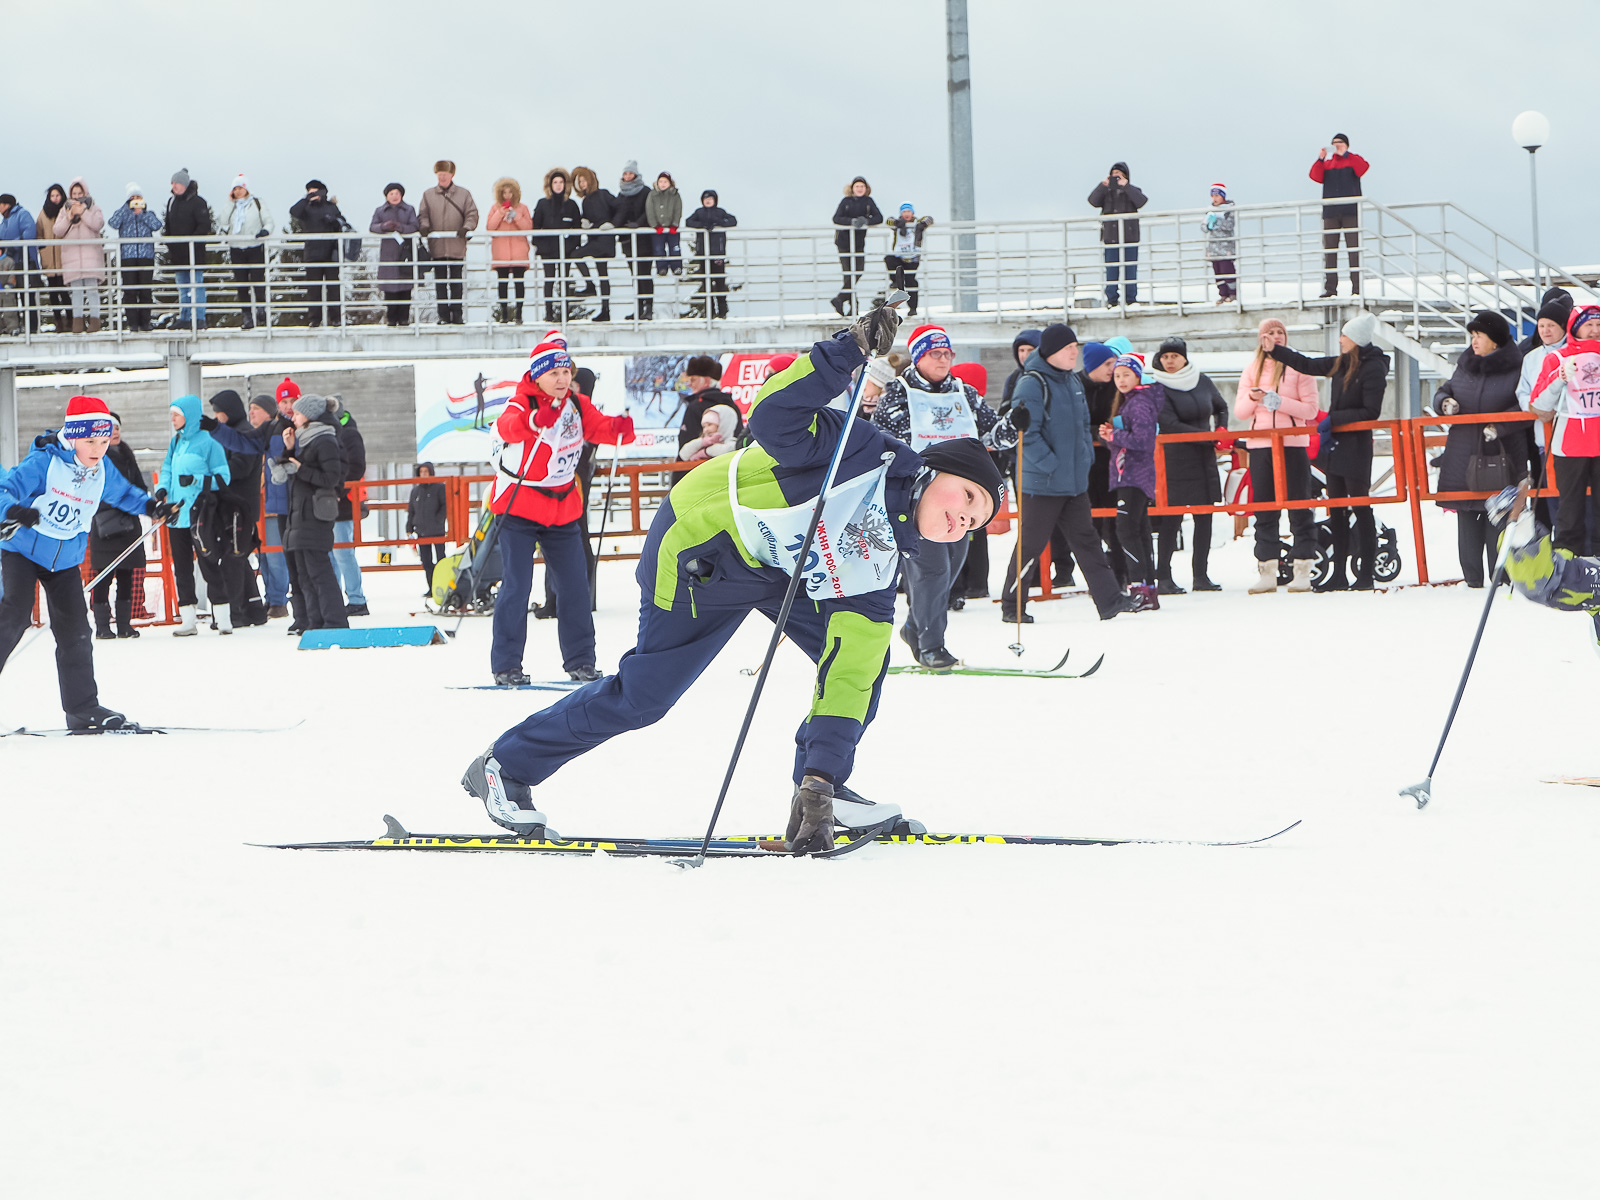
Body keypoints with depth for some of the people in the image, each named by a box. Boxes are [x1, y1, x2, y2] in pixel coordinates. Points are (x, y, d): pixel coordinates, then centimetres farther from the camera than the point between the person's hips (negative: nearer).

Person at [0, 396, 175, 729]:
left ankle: (82, 707, 12)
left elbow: (123, 493, 20)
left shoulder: (102, 473, -1)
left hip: (65, 560, 6)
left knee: (74, 629, 5)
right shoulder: (43, 463, -20)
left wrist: (151, 506, 4)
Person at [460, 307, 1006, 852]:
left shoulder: (876, 567, -4)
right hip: (698, 553, -8)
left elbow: (847, 677, -10)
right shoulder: (869, 454, -22)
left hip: (779, 568, 8)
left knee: (866, 651, -7)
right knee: (643, 695, -4)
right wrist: (849, 350, -44)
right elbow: (774, 419, -35)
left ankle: (819, 786, 6)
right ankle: (506, 768, 14)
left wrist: (824, 771, -18)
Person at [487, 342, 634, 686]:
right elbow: (507, 426, -37)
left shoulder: (577, 405, 3)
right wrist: (535, 420, -59)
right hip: (518, 507, -6)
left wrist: (620, 429, -28)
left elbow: (600, 428, -4)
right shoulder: (522, 403, -16)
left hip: (562, 508, 6)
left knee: (574, 585, 7)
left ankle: (579, 659, 18)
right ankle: (506, 664, -5)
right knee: (517, 586, -10)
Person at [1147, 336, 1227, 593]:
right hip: (1175, 462, -5)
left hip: (1205, 458, 5)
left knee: (1205, 517, 4)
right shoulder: (1159, 388, -7)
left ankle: (1201, 574, 10)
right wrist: (1209, 436, -16)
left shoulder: (1202, 381, 8)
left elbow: (1221, 407, 26)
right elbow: (1171, 425, -15)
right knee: (1171, 519, -8)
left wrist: (1221, 430, 8)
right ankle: (1163, 578, -5)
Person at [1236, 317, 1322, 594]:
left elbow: (1311, 409, -5)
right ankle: (1266, 573, 6)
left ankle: (1303, 572, -2)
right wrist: (1252, 398, -12)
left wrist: (1277, 401, -16)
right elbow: (1239, 411, 9)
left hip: (1293, 444, -3)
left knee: (1299, 507, -4)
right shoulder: (1252, 370, 13)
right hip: (1259, 444, 3)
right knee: (1264, 508, 3)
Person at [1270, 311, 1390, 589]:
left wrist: (1333, 418, -15)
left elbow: (1370, 412, -16)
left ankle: (1366, 575, -1)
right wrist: (1275, 351, 26)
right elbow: (1308, 365, 24)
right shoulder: (1341, 364, 12)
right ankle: (1339, 574, 12)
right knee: (1336, 509, 8)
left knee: (1360, 508, -4)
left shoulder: (1373, 368, -12)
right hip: (1335, 445, 8)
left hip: (1356, 446, -8)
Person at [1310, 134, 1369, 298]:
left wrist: (1345, 155, -14)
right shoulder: (1327, 163, 18)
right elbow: (1316, 176, 2)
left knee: (1354, 250, -6)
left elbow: (1362, 168, -13)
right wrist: (1320, 159, -11)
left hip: (1350, 212, -3)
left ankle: (1356, 287, -7)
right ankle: (1330, 288, -2)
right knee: (1329, 250, -2)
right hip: (1330, 213, 3)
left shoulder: (1353, 160, 10)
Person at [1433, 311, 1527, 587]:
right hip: (1463, 455, 5)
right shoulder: (1465, 366, 12)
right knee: (1467, 517, 4)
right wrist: (1445, 402, 0)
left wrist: (1500, 426, -18)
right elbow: (1446, 390, 23)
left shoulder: (1516, 368, -4)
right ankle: (1472, 577, 10)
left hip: (1502, 454, -5)